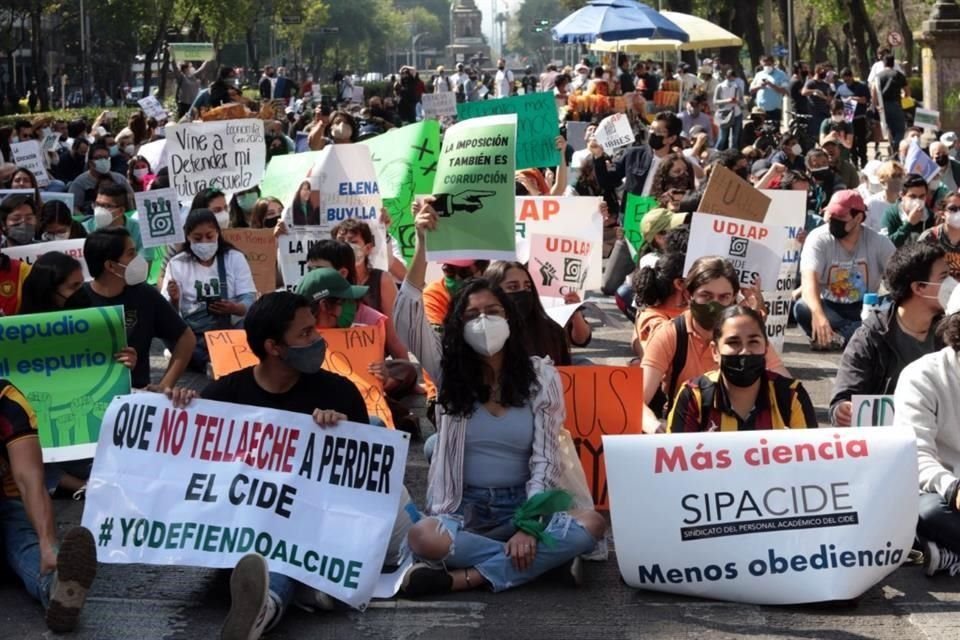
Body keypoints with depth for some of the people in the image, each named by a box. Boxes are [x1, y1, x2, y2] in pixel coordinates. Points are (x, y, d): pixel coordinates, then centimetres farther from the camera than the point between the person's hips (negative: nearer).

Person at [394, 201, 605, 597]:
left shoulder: (541, 376, 2)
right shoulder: (449, 372, 4)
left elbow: (545, 459, -4)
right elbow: (408, 319, -12)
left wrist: (528, 527, -18)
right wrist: (422, 245, -21)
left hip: (523, 504, 1)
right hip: (463, 508, -1)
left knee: (591, 523, -30)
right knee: (423, 538, -35)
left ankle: (468, 576, -29)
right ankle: (542, 557, -21)